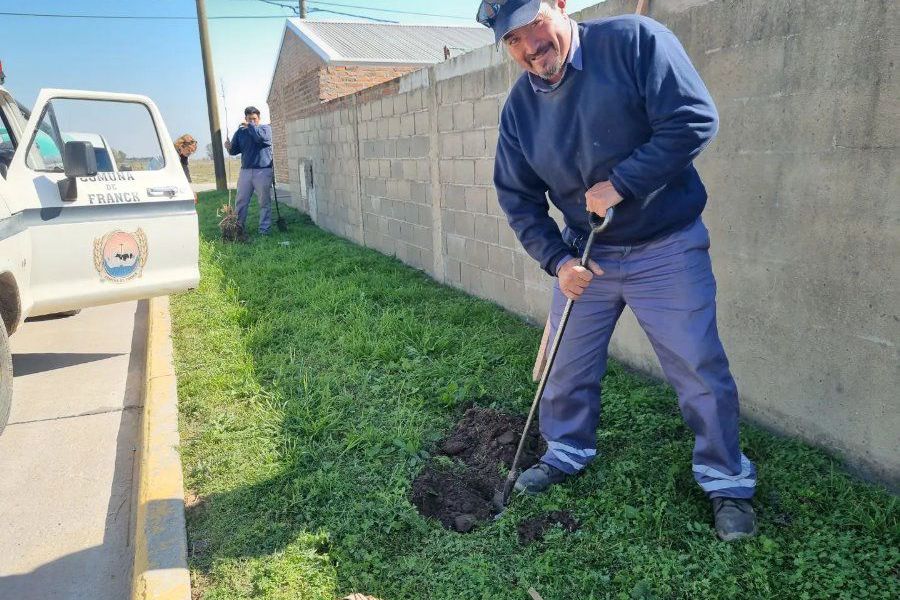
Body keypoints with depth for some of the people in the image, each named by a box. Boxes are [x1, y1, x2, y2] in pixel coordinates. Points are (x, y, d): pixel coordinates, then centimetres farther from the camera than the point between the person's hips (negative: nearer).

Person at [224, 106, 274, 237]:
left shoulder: (266, 128, 3)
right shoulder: (240, 132, 13)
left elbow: (262, 137, -20)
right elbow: (235, 151, 14)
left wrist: (250, 126, -9)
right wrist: (229, 148, -7)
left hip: (263, 171, -4)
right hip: (245, 171, 4)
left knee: (264, 202, 0)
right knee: (241, 201, 5)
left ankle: (264, 230, 6)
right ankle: (239, 227, 15)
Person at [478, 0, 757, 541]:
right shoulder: (519, 106, -1)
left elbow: (695, 119, -20)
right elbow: (518, 199, 3)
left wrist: (620, 183, -23)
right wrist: (556, 259, -9)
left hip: (667, 248, -4)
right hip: (584, 256, 4)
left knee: (701, 372, 3)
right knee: (567, 367, 12)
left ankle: (728, 482, 25)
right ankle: (568, 453, 38)